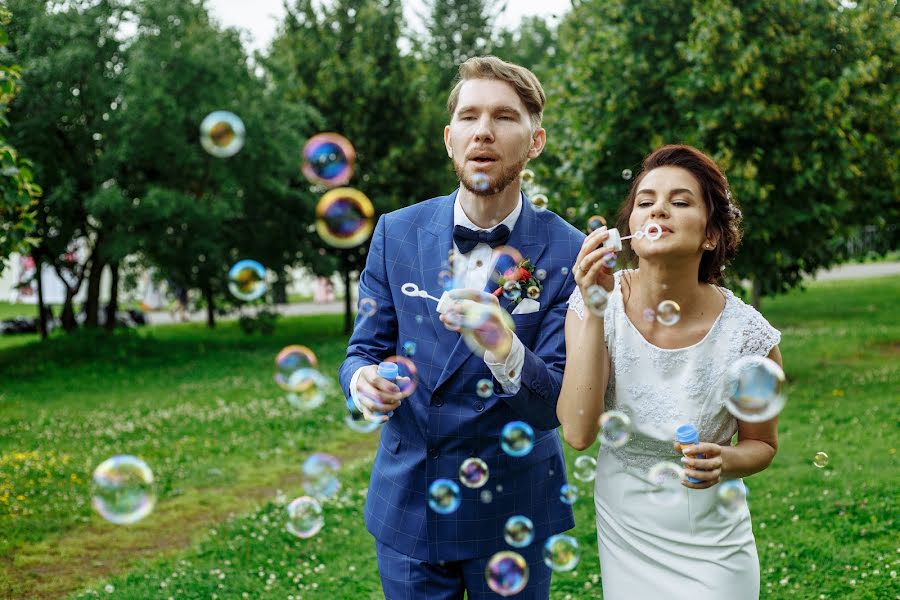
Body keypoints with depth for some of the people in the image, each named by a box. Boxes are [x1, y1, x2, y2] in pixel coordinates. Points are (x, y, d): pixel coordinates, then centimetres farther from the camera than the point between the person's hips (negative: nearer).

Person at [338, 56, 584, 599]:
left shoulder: (567, 253, -11)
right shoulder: (397, 233, -3)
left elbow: (559, 404, -15)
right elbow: (364, 349, 3)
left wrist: (503, 347, -35)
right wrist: (364, 381, -21)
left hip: (511, 509, -2)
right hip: (407, 505, 2)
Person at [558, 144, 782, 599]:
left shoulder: (747, 335, -17)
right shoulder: (595, 303, -14)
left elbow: (761, 445, 0)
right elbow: (578, 433, -24)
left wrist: (723, 462, -22)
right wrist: (594, 310, -28)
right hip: (623, 536, 2)